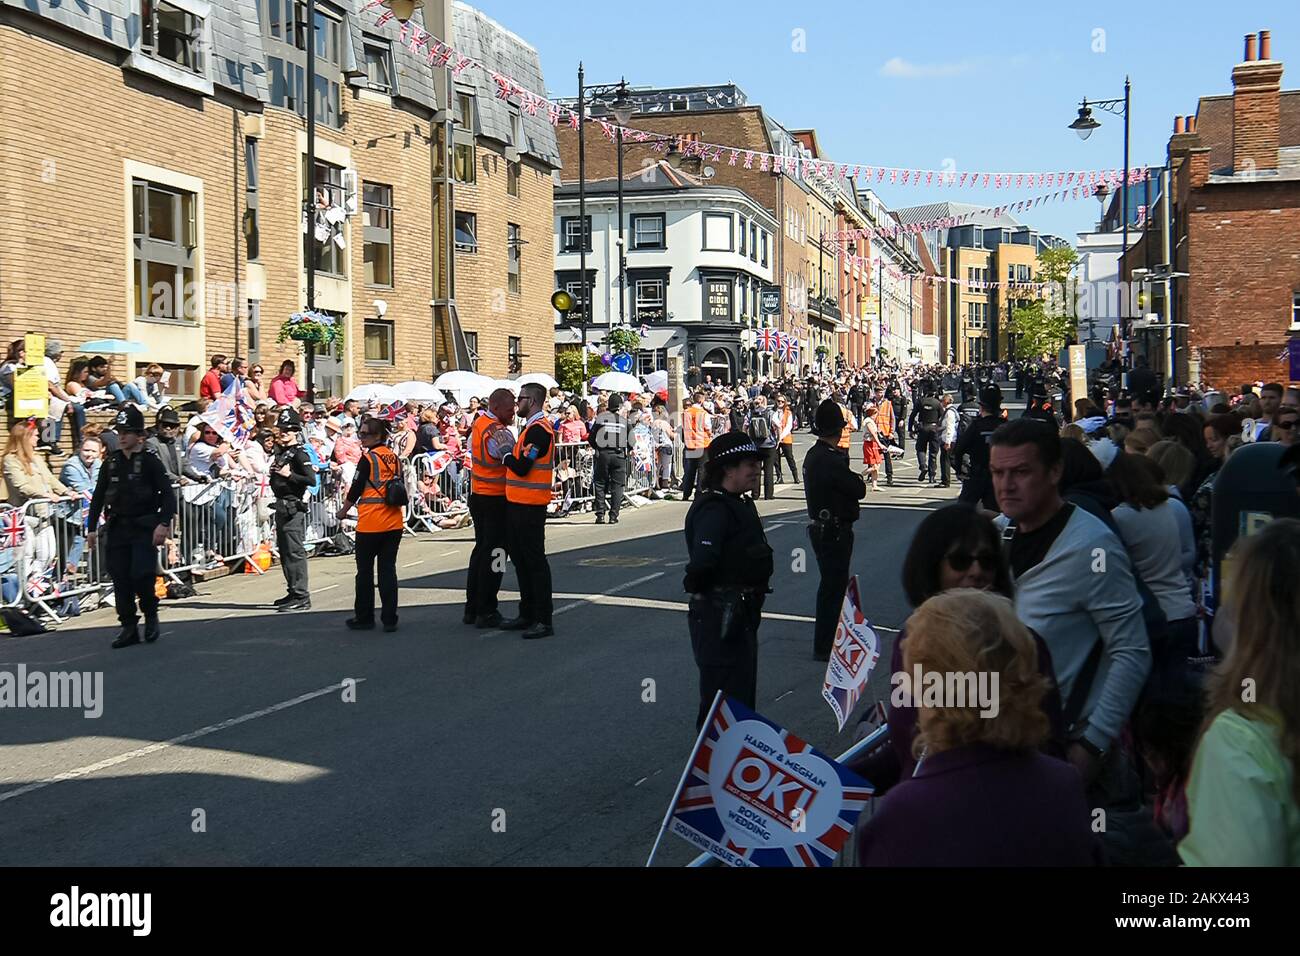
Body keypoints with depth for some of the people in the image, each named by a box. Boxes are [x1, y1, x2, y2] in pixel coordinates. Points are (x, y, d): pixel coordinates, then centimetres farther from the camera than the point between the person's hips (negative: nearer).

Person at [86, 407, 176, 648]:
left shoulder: (150, 462, -3)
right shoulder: (111, 464, 10)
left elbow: (168, 494, -8)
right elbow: (98, 497, 14)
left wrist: (164, 524, -19)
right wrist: (92, 528, 10)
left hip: (145, 528, -5)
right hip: (117, 528, 5)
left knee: (141, 575, -15)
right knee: (120, 579, 1)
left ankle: (151, 616, 11)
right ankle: (128, 627, 10)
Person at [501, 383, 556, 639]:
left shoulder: (538, 430, -17)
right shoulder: (532, 427, 16)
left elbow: (522, 467, -21)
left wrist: (506, 457, -6)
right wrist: (511, 458, 3)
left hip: (529, 506, -10)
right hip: (518, 503, 10)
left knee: (535, 561, -6)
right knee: (520, 559, 16)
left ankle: (544, 620, -1)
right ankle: (527, 614, 25)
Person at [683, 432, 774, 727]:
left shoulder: (740, 504, 13)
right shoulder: (714, 509, -21)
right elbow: (701, 563, -31)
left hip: (741, 616, 10)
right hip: (720, 618, -10)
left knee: (744, 698, 20)